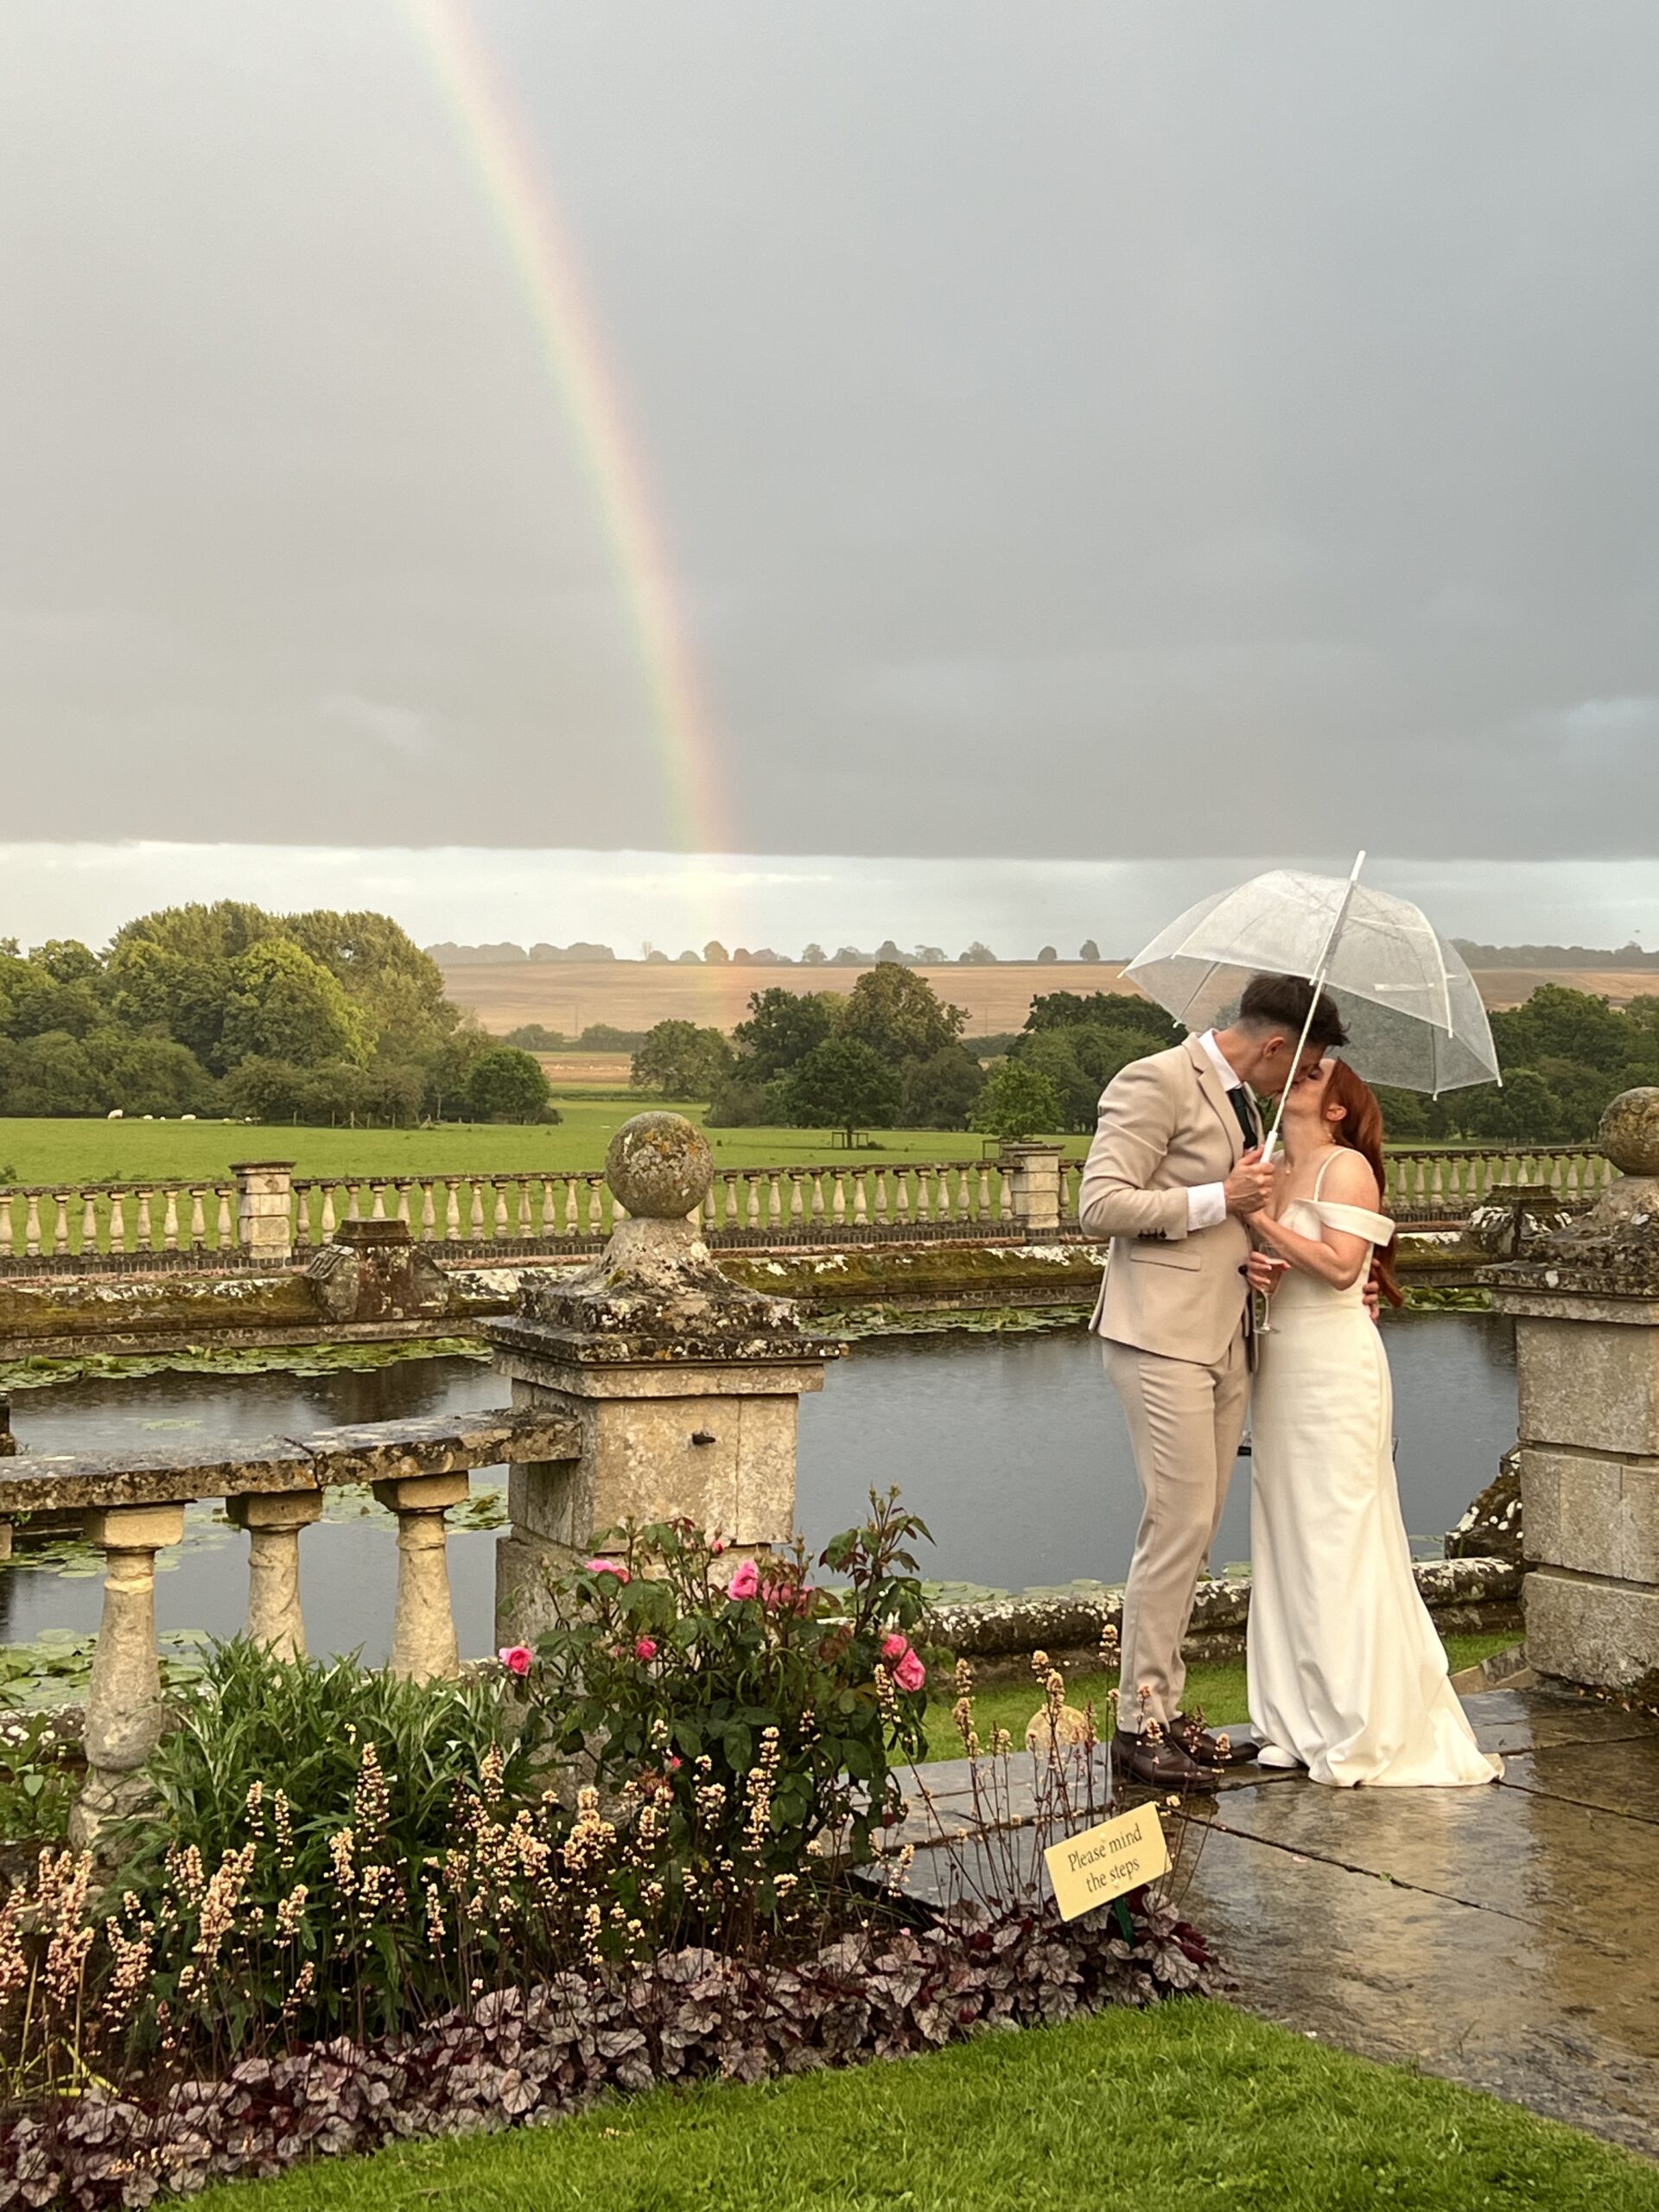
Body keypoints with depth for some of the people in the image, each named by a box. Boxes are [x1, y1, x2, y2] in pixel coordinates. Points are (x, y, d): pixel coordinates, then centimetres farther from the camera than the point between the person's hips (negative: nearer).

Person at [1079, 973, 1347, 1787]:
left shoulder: (1241, 1100, 20)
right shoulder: (1157, 1083, -9)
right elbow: (1101, 1204, -17)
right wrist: (1220, 1200, -16)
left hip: (1225, 1340, 9)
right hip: (1163, 1338, -9)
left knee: (1197, 1529, 9)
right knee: (1179, 1524, -9)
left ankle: (1164, 1705, 17)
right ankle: (1139, 1721, -1)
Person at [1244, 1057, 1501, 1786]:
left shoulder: (1346, 1166, -7)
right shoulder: (1272, 1173, 14)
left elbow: (1340, 1264, -18)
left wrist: (1261, 1221, -14)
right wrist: (1255, 1269, -1)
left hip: (1336, 1364, -7)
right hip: (1278, 1362, 7)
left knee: (1339, 1541, -5)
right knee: (1286, 1537, 7)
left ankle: (1364, 1732, 1)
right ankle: (1301, 1723, 14)